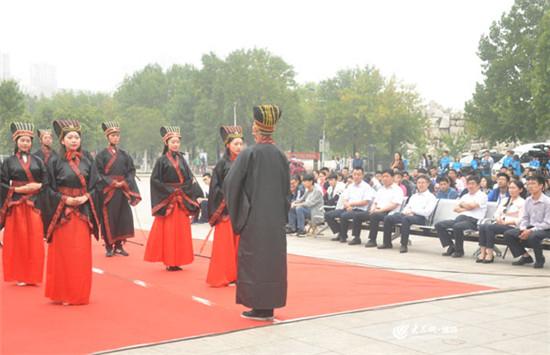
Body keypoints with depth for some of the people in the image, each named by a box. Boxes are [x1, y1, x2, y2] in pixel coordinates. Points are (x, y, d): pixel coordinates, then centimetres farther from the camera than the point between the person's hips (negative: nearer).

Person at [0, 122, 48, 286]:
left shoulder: (38, 161, 10)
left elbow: (46, 182, 7)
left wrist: (37, 186, -12)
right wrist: (18, 189, -14)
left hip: (34, 204, 1)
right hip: (16, 204, -1)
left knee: (34, 240, -1)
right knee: (18, 240, 1)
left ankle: (32, 274, 7)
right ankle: (19, 275, 10)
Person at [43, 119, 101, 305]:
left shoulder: (87, 162, 8)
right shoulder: (55, 162, 0)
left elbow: (94, 187, 7)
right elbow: (50, 189, -3)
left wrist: (85, 198, -11)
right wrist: (65, 200, -15)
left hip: (82, 213, 3)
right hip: (62, 214, -3)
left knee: (81, 254, 2)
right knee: (63, 254, -1)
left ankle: (79, 293, 13)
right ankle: (63, 294, 8)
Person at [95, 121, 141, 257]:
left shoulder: (124, 154, 12)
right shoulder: (101, 155, 0)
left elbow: (131, 171, 7)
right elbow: (98, 173, -6)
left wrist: (125, 182, -9)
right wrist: (111, 182, -15)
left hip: (122, 190, 4)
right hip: (107, 190, -4)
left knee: (123, 217, 1)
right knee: (108, 218, -3)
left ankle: (118, 245, 11)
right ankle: (109, 246, 5)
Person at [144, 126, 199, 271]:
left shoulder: (181, 160, 11)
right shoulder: (162, 160, -2)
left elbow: (190, 178, 10)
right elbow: (155, 179, -8)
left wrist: (183, 191, -6)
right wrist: (169, 191, -12)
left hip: (181, 200, 4)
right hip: (166, 200, -4)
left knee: (180, 230, 3)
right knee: (168, 230, -5)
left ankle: (177, 261, 8)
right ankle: (169, 261, 0)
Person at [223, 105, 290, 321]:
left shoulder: (249, 154, -11)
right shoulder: (280, 156, 3)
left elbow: (230, 183, -10)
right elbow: (287, 188, 9)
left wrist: (236, 211, 7)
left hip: (253, 218, -4)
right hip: (276, 219, 5)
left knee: (254, 260, 3)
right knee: (273, 258, 9)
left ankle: (259, 307, 4)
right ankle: (269, 306, 14)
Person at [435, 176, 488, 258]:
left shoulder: (482, 196, 4)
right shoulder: (465, 196, 26)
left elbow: (471, 206, -12)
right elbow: (456, 208, 15)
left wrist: (462, 204, 7)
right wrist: (466, 209, -2)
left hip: (473, 220, -7)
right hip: (460, 217, 7)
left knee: (457, 226, -38)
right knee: (439, 225, -10)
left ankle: (459, 251, -17)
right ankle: (451, 246, -3)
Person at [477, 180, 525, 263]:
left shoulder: (522, 202, 1)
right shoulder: (504, 200, 24)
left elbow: (520, 220, -8)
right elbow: (497, 213, 18)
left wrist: (506, 222, -17)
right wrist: (498, 218, -5)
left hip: (512, 226, -7)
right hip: (499, 224, 7)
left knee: (489, 227, -31)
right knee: (482, 226, -23)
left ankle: (490, 254, -27)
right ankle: (482, 252, -29)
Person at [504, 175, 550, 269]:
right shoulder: (527, 201, 5)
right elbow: (525, 218, 10)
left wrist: (531, 231, -24)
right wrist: (523, 229, -12)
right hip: (530, 227, 6)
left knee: (532, 236, -39)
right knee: (508, 234, -11)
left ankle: (540, 260, -9)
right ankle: (525, 256, 5)